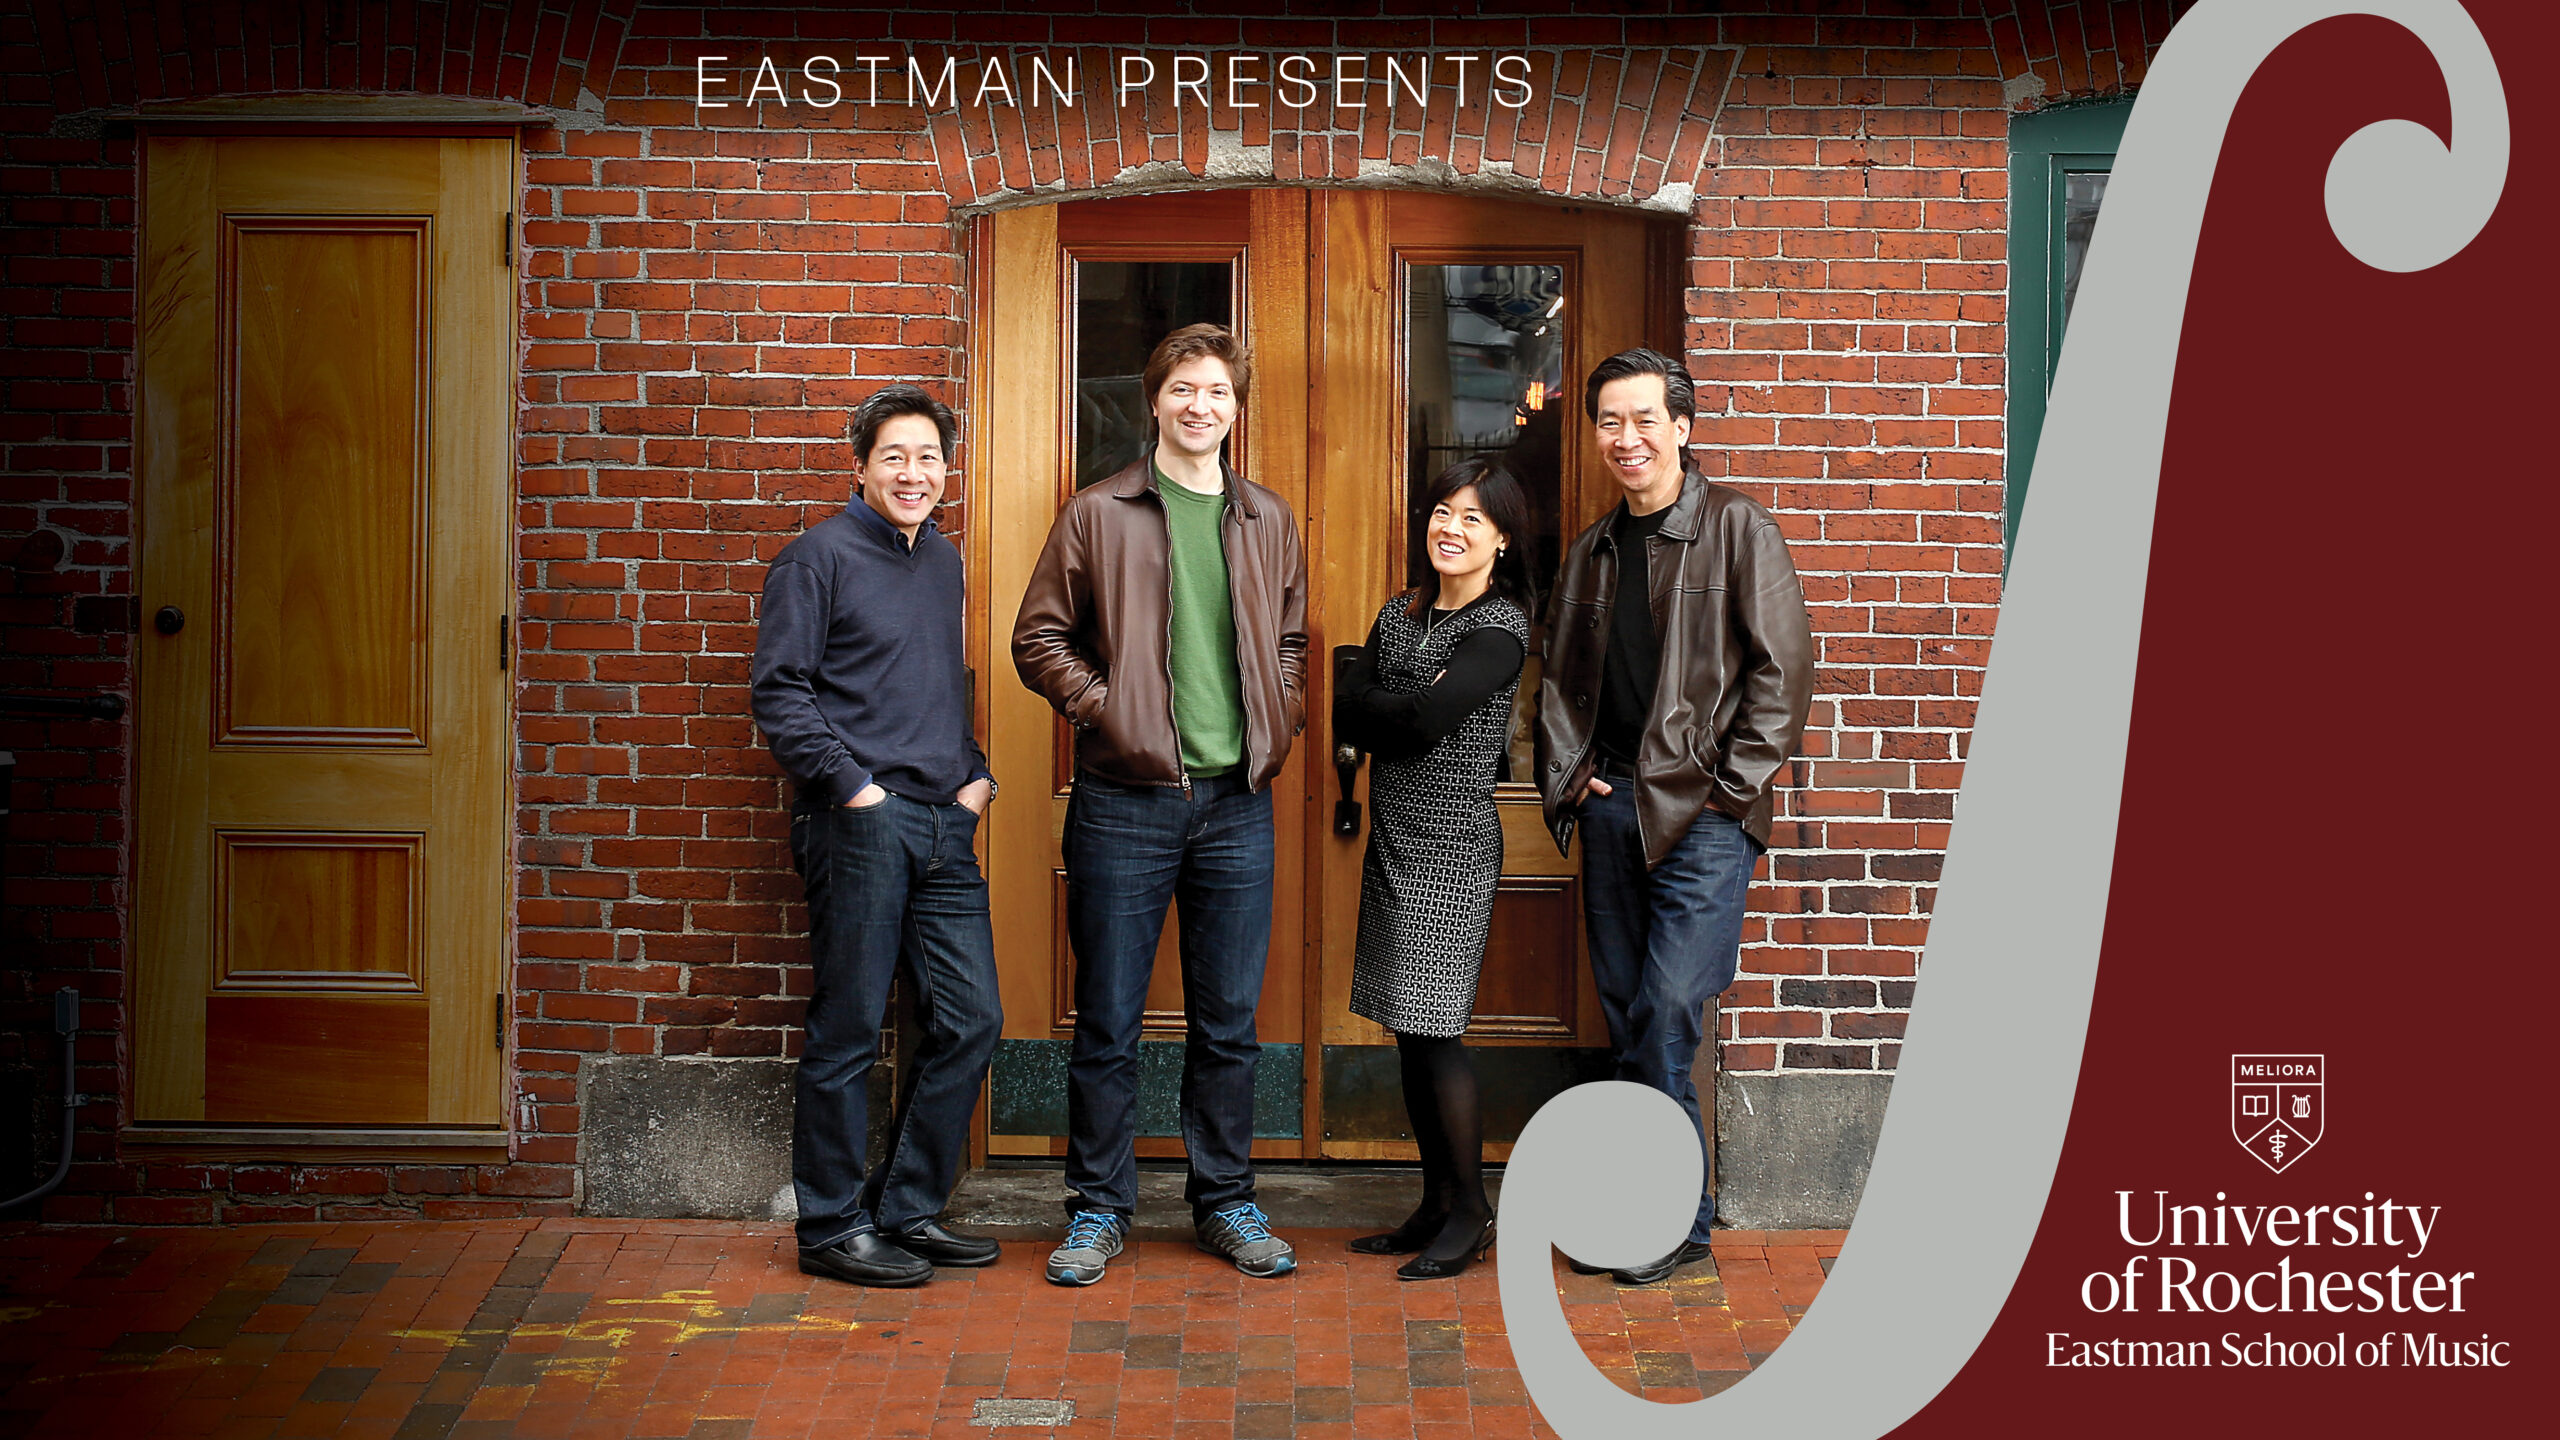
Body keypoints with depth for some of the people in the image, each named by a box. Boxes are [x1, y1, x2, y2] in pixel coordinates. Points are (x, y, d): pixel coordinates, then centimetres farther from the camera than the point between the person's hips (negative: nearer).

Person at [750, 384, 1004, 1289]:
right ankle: (833, 1226, 12)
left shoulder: (943, 561, 19)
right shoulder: (818, 557, -2)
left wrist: (974, 772, 13)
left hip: (943, 825, 7)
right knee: (848, 1033, 0)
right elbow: (779, 692, -7)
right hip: (860, 826, -7)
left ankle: (908, 1210, 19)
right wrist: (851, 783, -13)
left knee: (970, 1020, 6)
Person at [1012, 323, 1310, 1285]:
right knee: (1109, 1021, 4)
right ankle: (1099, 1210, 17)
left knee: (1229, 1021, 10)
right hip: (1125, 800, -3)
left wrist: (1276, 725, 5)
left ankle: (1226, 1203, 23)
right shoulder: (1098, 515, 1)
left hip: (1237, 801, 3)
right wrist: (1103, 707, -9)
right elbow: (1039, 639, 3)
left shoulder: (1268, 522, 12)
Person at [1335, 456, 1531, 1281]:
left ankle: (1471, 1213, 7)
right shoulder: (1399, 614, 13)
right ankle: (1436, 1205, 20)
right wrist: (1413, 710, -11)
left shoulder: (1500, 627, -8)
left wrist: (1374, 705, -3)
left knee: (1435, 1028, -6)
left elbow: (1428, 716, -21)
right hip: (1393, 839, 7)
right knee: (1410, 1030, 10)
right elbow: (1347, 716, 4)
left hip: (1451, 846, -7)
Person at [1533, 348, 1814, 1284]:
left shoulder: (1737, 528, -2)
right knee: (1628, 1019, 9)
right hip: (1611, 807, 6)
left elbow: (1783, 667, -7)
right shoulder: (1591, 552, 16)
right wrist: (1566, 775, 9)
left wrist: (1732, 785, -10)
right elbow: (1558, 678, 23)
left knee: (1668, 1018, -10)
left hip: (1703, 814, -6)